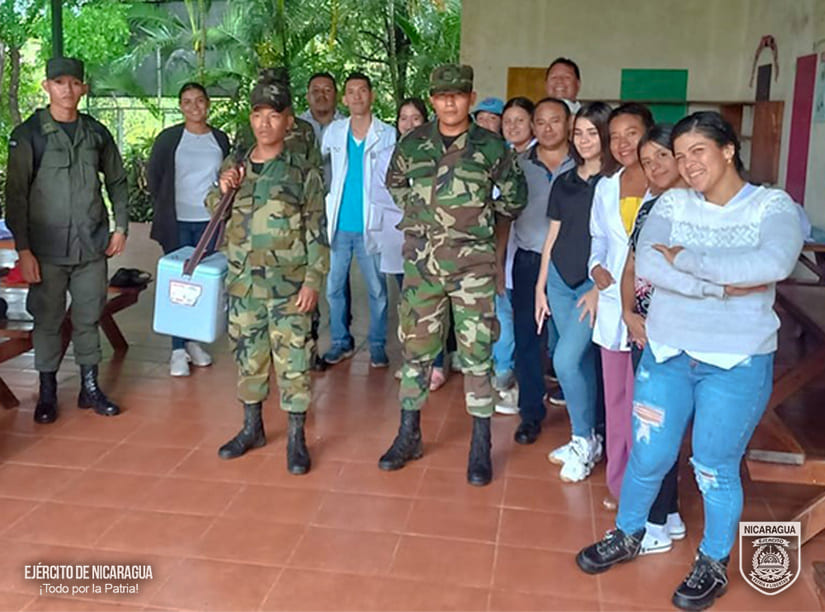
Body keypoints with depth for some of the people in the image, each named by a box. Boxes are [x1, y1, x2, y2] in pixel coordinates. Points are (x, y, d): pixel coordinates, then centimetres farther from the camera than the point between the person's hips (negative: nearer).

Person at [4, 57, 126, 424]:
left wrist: (121, 227, 7)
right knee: (47, 321, 6)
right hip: (48, 249, -2)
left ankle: (90, 387, 22)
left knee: (88, 318, 10)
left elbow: (117, 182, 16)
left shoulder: (96, 133, 7)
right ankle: (47, 392, 19)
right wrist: (23, 249, -10)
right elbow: (16, 194, -5)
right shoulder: (28, 135, -3)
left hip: (92, 246, 3)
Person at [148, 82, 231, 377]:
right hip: (177, 222, -2)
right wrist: (165, 209, 4)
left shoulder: (221, 139, 6)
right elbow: (153, 176, 5)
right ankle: (178, 349, 4)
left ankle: (192, 341, 22)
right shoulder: (168, 138, -1)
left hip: (210, 222, 3)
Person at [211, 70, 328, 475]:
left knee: (292, 361, -1)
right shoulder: (233, 168, 9)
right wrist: (222, 189, -2)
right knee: (248, 357, 14)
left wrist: (312, 281, -12)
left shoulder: (302, 173, -4)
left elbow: (317, 233, -5)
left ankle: (296, 438, 11)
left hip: (288, 287, -4)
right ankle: (252, 428, 29)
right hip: (242, 285, 5)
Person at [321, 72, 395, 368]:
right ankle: (341, 342, 24)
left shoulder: (388, 135, -3)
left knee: (377, 289, 6)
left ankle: (377, 344, 21)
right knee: (333, 287, 9)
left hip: (371, 227, -2)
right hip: (339, 224, 3)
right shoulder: (334, 131, 5)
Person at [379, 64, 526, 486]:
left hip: (472, 260, -2)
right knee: (416, 346, 9)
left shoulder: (490, 146, -2)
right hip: (422, 259, 3)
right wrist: (417, 213, 11)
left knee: (476, 351, 1)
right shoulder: (412, 143, 4)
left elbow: (515, 197, 10)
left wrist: (480, 218, 7)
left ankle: (481, 446, 12)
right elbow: (394, 183, 22)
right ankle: (409, 435, 24)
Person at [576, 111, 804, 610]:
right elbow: (648, 263, -15)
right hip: (667, 353, 3)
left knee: (715, 468, 9)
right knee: (649, 457, 11)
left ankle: (714, 565, 32)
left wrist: (686, 258, -20)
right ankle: (627, 536, 37)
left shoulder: (774, 206, -6)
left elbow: (773, 264, -27)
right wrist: (724, 285, -22)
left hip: (737, 363, -3)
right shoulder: (673, 203, 2)